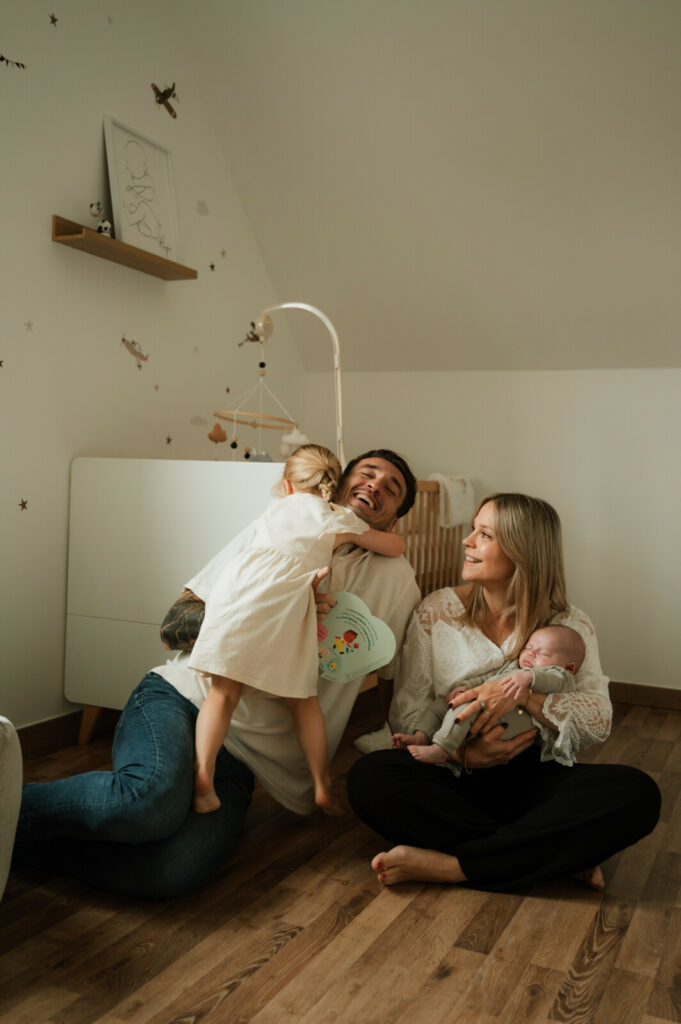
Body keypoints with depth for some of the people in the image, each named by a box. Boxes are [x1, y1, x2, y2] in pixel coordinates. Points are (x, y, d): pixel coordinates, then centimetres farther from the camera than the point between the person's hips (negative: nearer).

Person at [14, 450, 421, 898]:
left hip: (242, 760, 2)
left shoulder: (397, 580, 12)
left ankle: (16, 835, -10)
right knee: (152, 797, -36)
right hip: (182, 696, -1)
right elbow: (173, 625, 4)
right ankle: (12, 805, -12)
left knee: (171, 870, -29)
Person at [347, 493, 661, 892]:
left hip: (536, 779, 0)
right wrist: (463, 754, -20)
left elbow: (599, 722, -7)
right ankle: (561, 853, -22)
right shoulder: (437, 612, 2)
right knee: (370, 776, -31)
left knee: (638, 792, -28)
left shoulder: (571, 626, 3)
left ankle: (449, 865, -27)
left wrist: (523, 692, -23)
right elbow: (406, 711, -2)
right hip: (453, 778, 0)